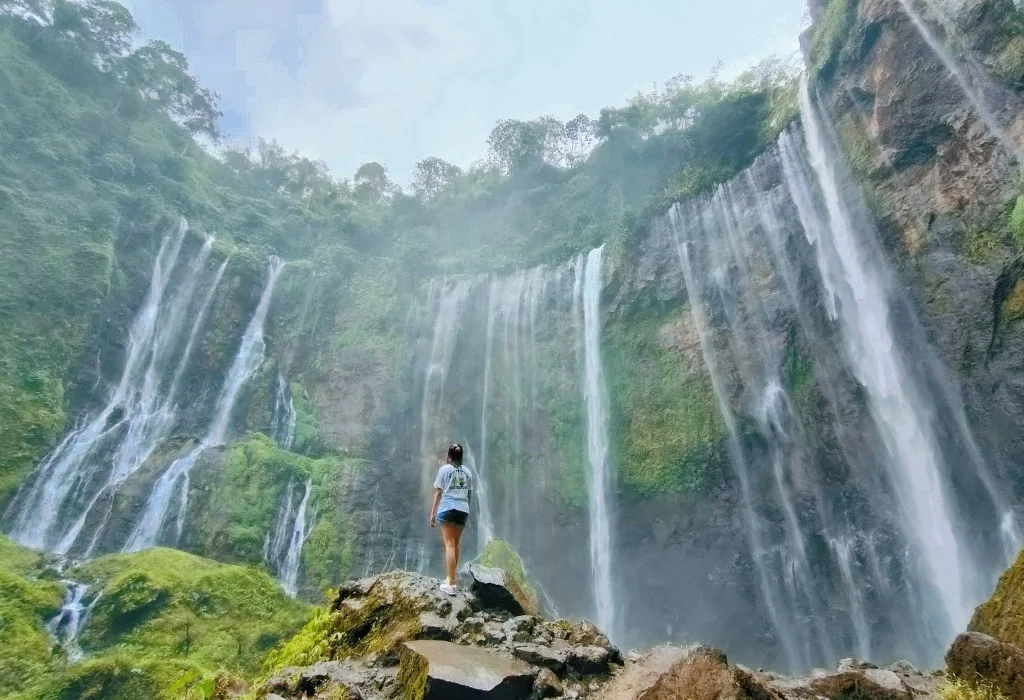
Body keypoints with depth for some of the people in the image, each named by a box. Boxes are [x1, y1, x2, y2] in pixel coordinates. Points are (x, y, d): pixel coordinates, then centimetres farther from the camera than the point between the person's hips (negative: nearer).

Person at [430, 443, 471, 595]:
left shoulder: (444, 469, 2)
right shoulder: (467, 471, 13)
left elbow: (438, 492, 0)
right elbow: (468, 494, 12)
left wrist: (433, 513, 4)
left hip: (448, 508, -4)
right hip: (463, 510, 4)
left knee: (449, 544, -7)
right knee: (455, 544, 15)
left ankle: (451, 584, -12)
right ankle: (452, 578, 24)